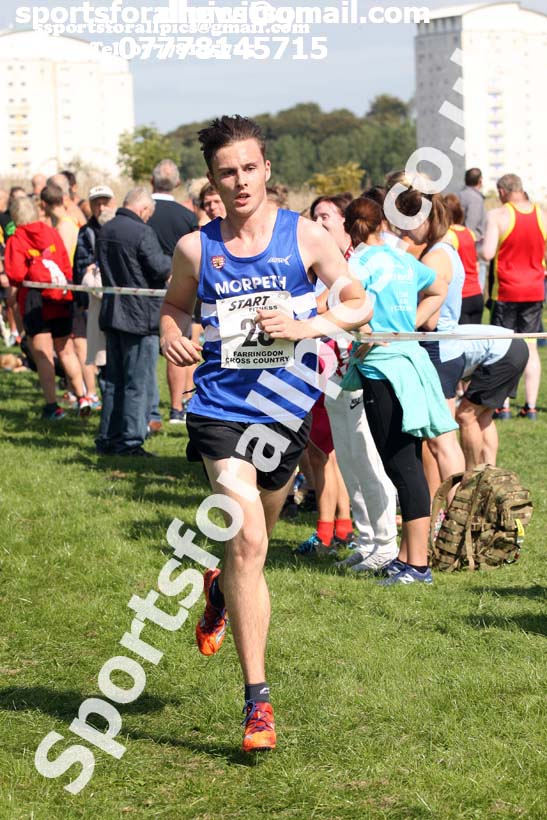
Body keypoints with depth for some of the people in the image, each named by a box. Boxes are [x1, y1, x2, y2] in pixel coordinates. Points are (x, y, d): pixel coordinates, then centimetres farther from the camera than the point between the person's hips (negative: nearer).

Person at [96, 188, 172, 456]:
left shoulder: (105, 231, 7)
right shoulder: (142, 233, -17)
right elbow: (160, 269, -17)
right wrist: (170, 260, 4)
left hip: (111, 313, 7)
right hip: (140, 317, -7)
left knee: (113, 381, 15)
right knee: (139, 383, -1)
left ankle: (108, 438, 18)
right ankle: (130, 441, -2)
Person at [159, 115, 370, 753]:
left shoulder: (304, 237, -3)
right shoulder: (195, 249, 0)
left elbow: (361, 304, 0)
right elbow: (175, 304, 18)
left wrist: (307, 325, -18)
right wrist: (171, 334, -5)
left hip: (286, 410, 2)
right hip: (221, 407, -1)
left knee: (254, 539, 19)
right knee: (247, 541, -17)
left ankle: (220, 590, 58)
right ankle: (257, 701, -13)